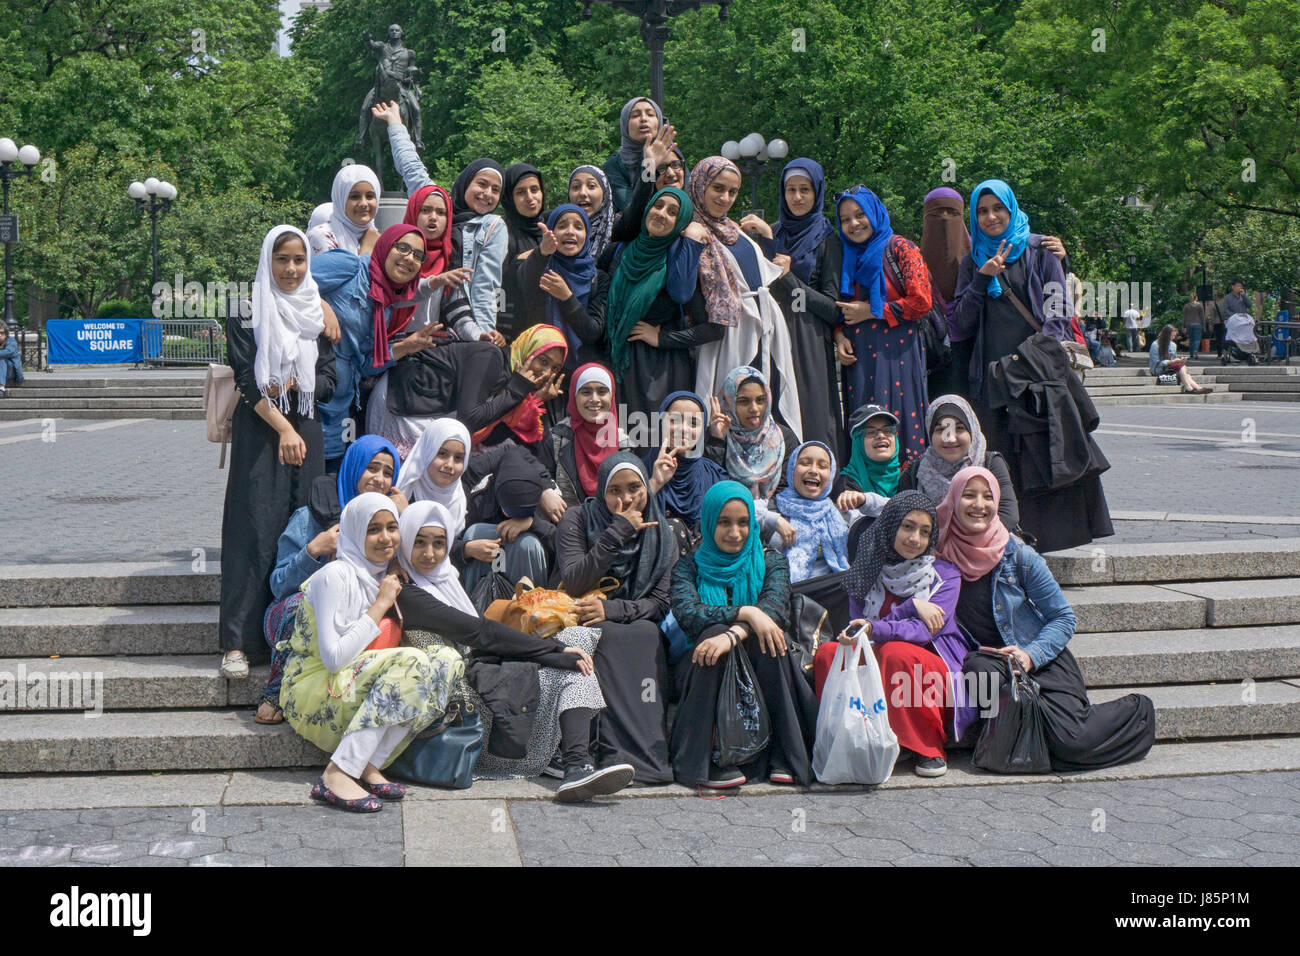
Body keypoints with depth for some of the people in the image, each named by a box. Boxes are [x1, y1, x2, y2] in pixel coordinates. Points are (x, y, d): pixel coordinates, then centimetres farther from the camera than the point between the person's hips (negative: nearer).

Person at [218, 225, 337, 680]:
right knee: (254, 529, -9)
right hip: (259, 430, -4)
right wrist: (282, 427, -15)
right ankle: (237, 642, -9)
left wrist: (291, 384, -10)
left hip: (306, 429, 4)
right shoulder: (248, 311, 1)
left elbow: (328, 378, 10)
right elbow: (246, 379, -6)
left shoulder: (317, 312, 13)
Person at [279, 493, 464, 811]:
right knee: (411, 663, -29)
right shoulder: (335, 576, -15)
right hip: (313, 692, -8)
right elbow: (334, 658, -23)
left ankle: (368, 765, -16)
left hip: (361, 694, 8)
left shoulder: (383, 577, 11)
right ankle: (336, 775, -31)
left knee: (447, 659, -12)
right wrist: (380, 605, -17)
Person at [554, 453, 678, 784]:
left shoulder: (660, 534, 6)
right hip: (578, 624, -2)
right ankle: (618, 753, -37)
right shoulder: (577, 520, -1)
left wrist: (612, 609, -21)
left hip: (635, 624, 2)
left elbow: (660, 602, -3)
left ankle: (652, 752, -33)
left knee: (647, 635, -32)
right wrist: (618, 532, -18)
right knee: (609, 637, -34)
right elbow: (573, 583, -16)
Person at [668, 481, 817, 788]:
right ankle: (699, 761, -33)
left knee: (767, 639, -30)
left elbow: (775, 608, -13)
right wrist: (746, 613, -27)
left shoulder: (771, 562, 9)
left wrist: (733, 635, -33)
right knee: (714, 632, -31)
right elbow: (686, 613, -13)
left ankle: (785, 758, -27)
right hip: (701, 671, 0)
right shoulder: (689, 565, 8)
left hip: (758, 669, 1)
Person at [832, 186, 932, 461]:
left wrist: (870, 311, -6)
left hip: (896, 353, -5)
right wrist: (839, 337, 1)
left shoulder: (899, 249, 0)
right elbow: (837, 308, 21)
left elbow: (921, 302, -7)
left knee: (898, 424, -10)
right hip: (857, 356, 5)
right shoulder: (845, 255, 16)